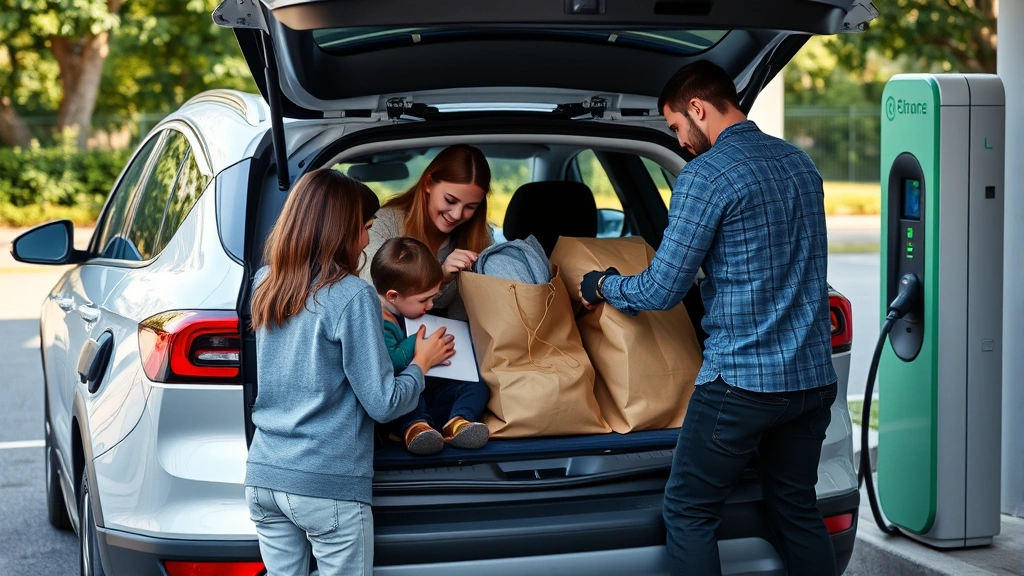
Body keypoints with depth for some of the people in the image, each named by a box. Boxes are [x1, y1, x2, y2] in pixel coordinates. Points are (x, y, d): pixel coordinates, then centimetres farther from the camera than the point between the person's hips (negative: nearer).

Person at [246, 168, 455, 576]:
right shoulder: (352, 297, -12)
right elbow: (383, 404, -11)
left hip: (263, 476, 6)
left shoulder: (264, 285, 6)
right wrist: (422, 363, 7)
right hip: (329, 485, -6)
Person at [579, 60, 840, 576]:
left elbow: (660, 291, -11)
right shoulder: (800, 163, 12)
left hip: (743, 379, -7)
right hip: (814, 377, 8)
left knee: (688, 513, 3)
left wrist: (602, 285, 9)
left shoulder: (706, 174, -11)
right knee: (796, 509, 17)